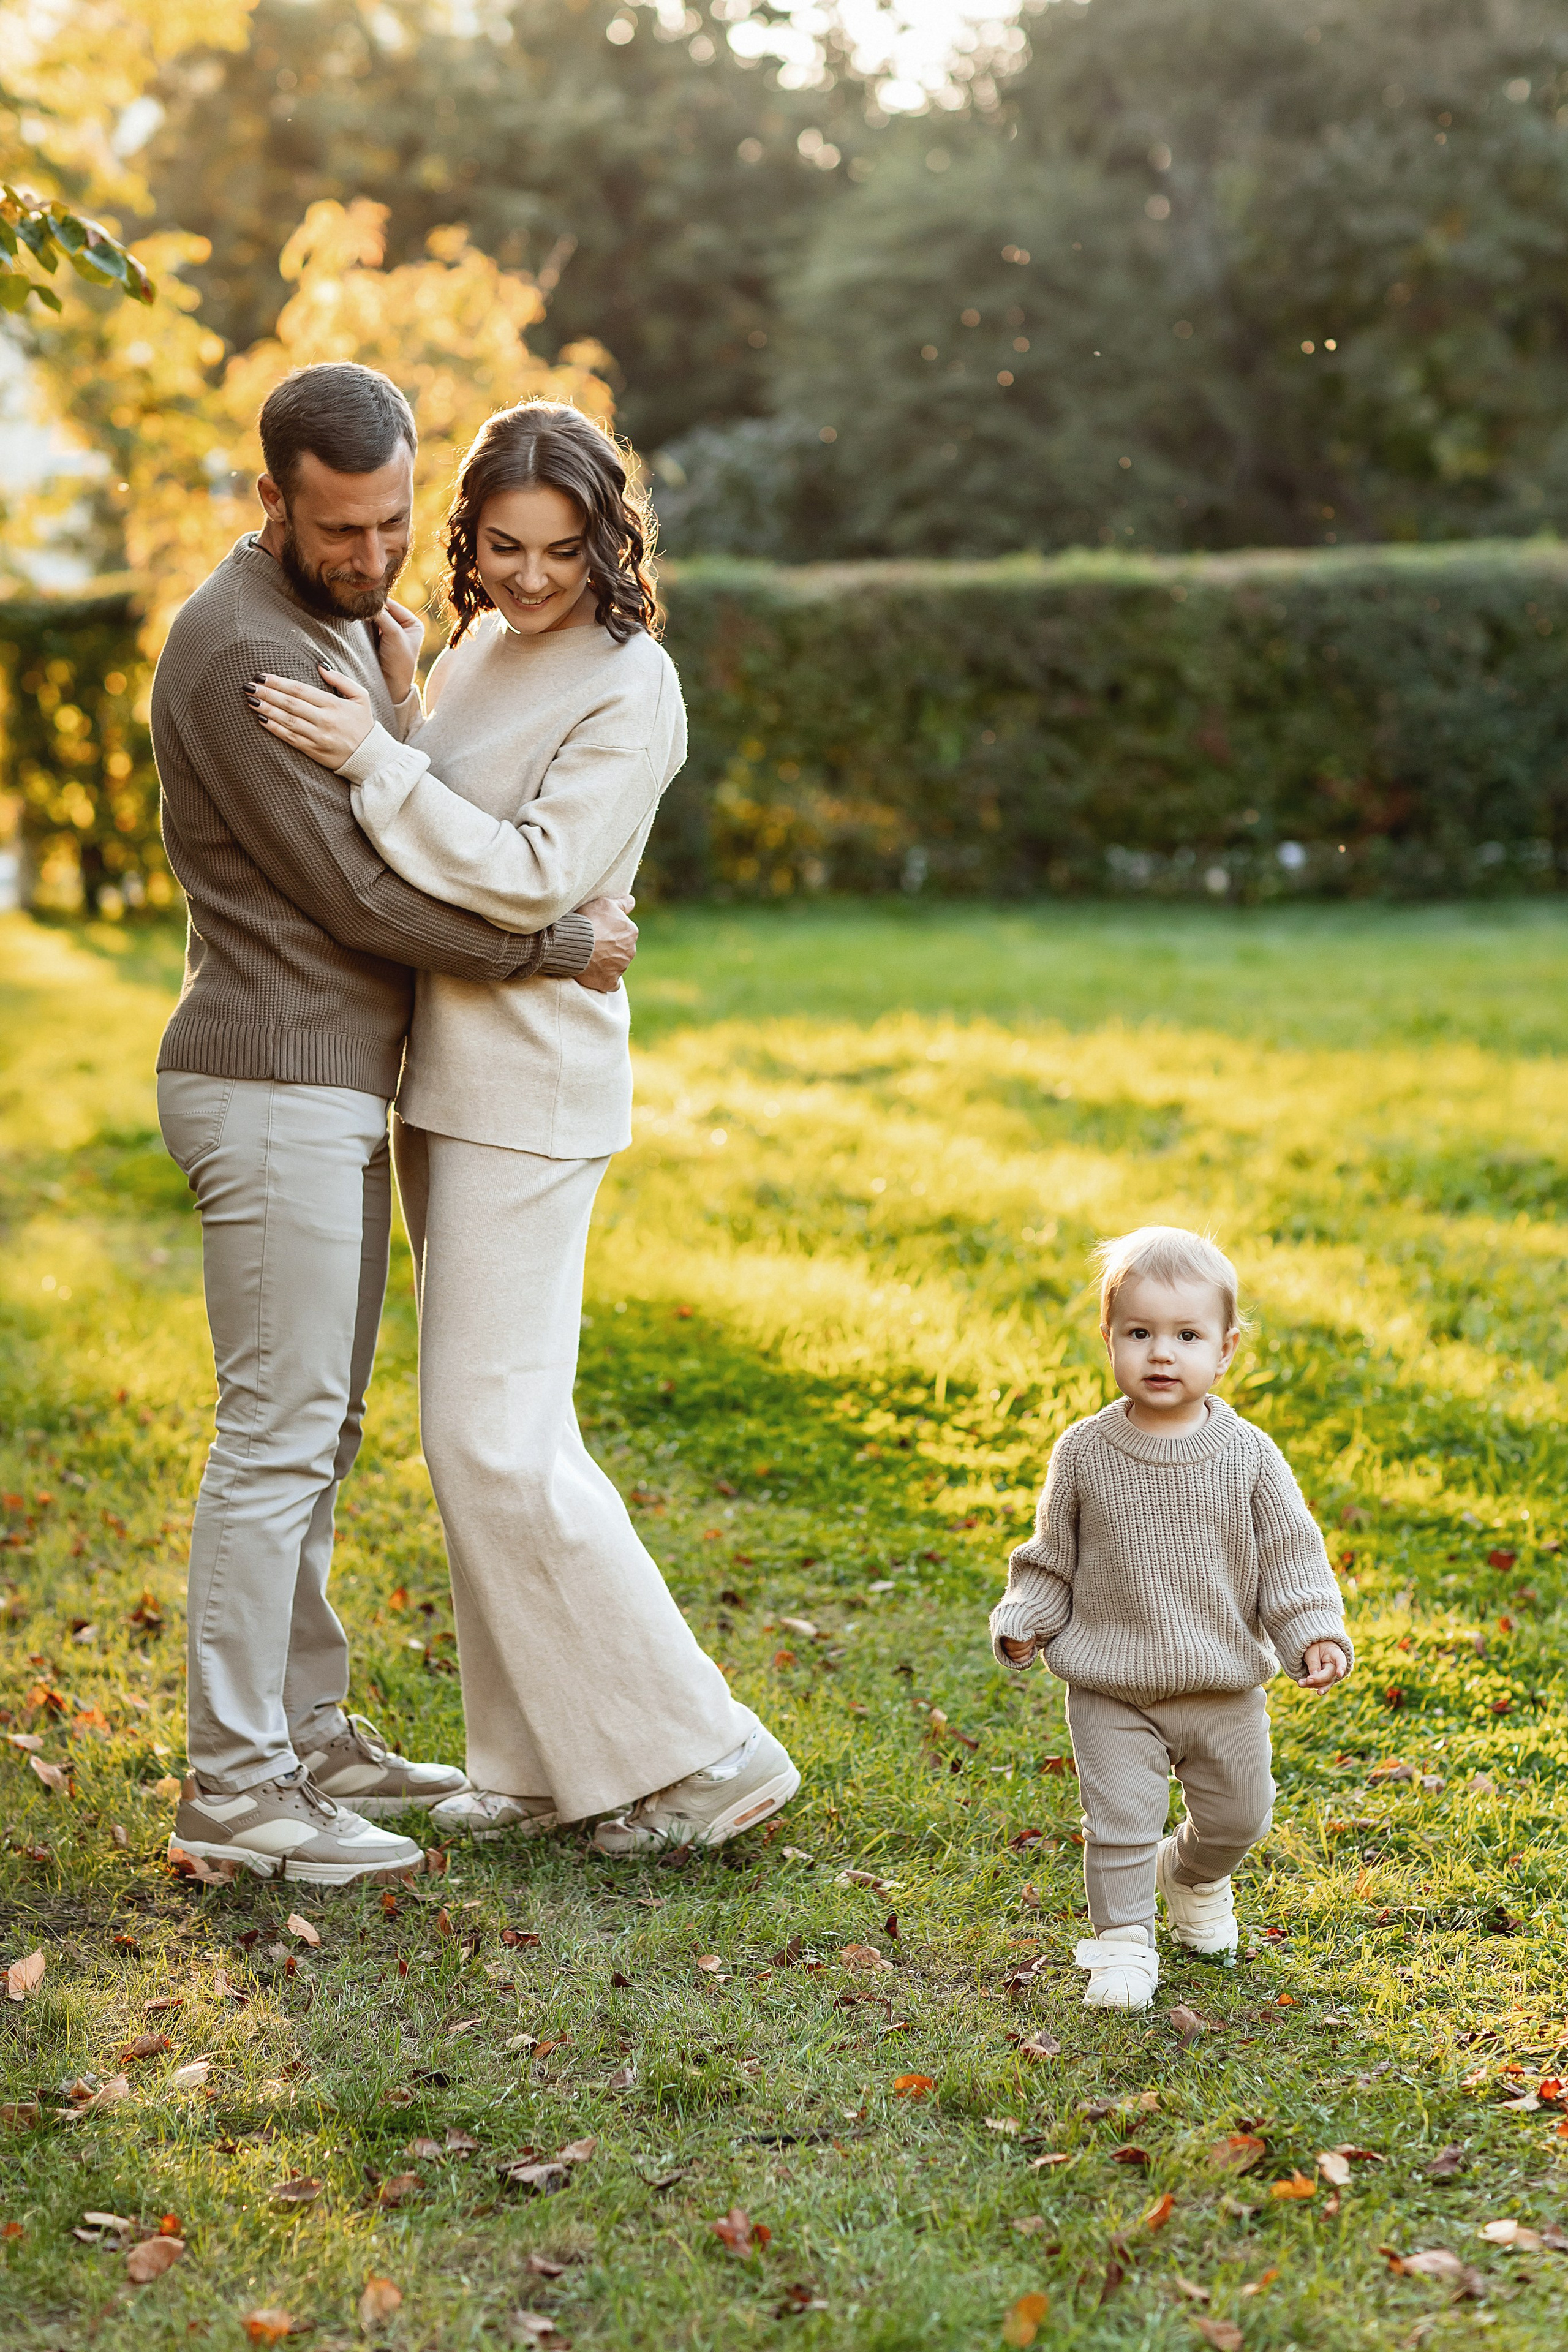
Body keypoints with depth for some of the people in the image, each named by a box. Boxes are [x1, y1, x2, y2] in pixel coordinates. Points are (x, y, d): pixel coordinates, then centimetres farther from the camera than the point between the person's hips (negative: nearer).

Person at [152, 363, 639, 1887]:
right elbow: (353, 890, -19)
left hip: (339, 1087, 10)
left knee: (318, 1428, 14)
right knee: (276, 1431, -7)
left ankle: (308, 1733, 23)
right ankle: (231, 1788, 0)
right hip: (271, 1087, -10)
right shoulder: (240, 648, -18)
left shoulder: (347, 623, 14)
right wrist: (562, 946, -10)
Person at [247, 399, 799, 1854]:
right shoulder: (478, 653, 12)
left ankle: (696, 1754, 1)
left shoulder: (629, 684, -12)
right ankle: (546, 1761, 21)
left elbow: (534, 878, -20)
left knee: (495, 1438, -9)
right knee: (476, 1431, 11)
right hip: (441, 1076, 9)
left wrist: (374, 761, -20)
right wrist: (394, 711, 4)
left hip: (531, 1090, -9)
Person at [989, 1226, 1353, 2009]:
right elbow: (1053, 1555, 3)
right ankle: (1122, 1942, 13)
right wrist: (1022, 1624, -6)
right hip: (1111, 1690, -2)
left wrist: (1314, 1633, -12)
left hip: (1225, 1687, 2)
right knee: (1120, 1819, -5)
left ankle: (1194, 1881, 46)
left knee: (1236, 1813, 15)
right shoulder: (1085, 1453, -8)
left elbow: (1290, 1554, -2)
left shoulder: (1248, 1455, -8)